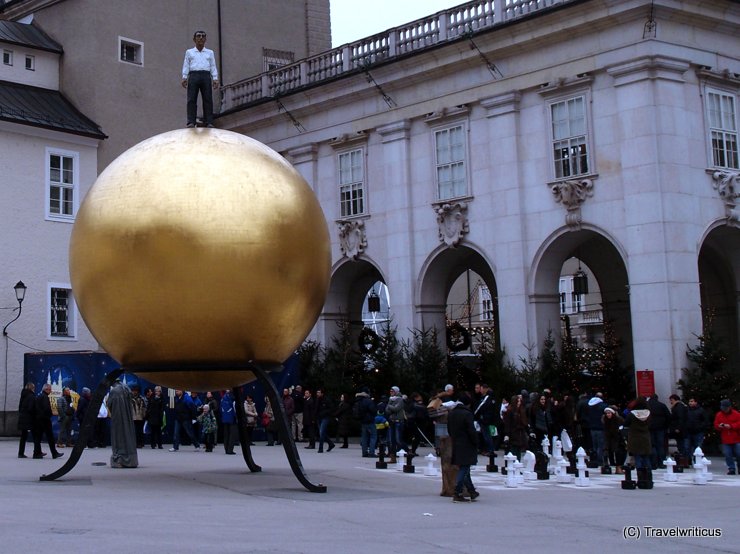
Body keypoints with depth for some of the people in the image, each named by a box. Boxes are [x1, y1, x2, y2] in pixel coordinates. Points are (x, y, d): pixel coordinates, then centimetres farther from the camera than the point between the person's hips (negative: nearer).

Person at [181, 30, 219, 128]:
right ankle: (191, 122, -18)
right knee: (191, 99, -12)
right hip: (194, 75, -1)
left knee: (208, 99, -8)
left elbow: (213, 67, 15)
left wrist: (215, 79, 2)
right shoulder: (189, 52, 19)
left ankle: (209, 122, -11)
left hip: (206, 76, 1)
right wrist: (184, 77, -2)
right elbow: (186, 65, 12)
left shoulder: (210, 53, 21)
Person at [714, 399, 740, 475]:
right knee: (727, 455, -1)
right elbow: (716, 425, 8)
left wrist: (731, 426, -20)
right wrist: (719, 426, -14)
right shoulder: (719, 415, 5)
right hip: (725, 440, 2)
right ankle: (731, 469, 6)